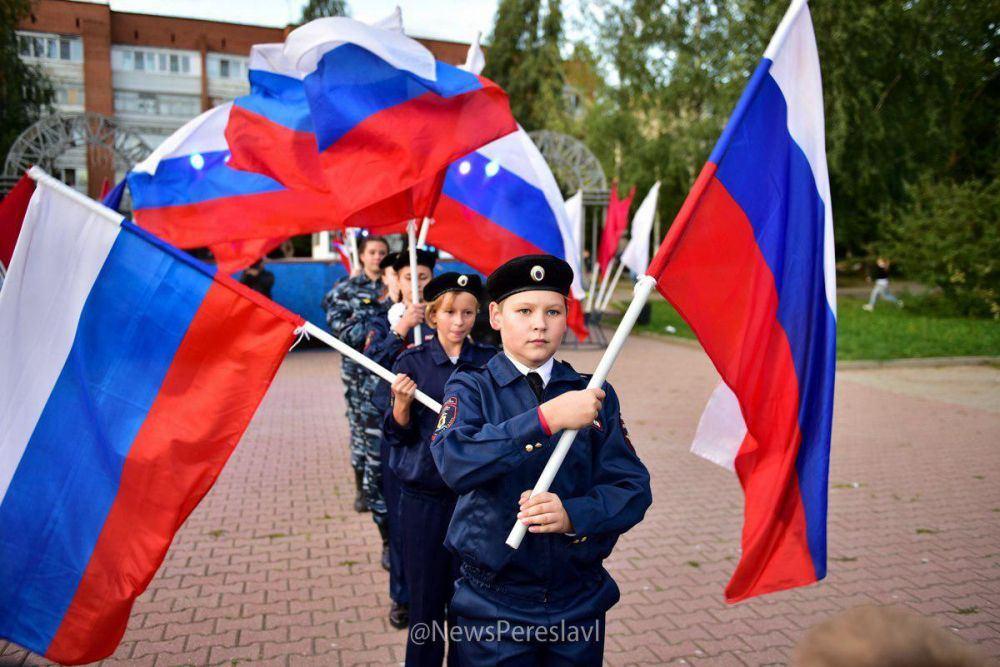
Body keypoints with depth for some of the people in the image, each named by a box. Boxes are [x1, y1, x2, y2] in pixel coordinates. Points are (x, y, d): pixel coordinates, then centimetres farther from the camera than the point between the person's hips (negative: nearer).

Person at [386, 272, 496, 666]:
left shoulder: (489, 362, 2)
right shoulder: (411, 362, -1)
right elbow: (398, 435, -3)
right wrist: (401, 402, -21)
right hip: (424, 496, -1)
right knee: (427, 594, 8)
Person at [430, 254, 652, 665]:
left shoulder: (593, 395, 1)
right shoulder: (472, 388, -5)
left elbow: (634, 488, -5)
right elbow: (454, 463, -24)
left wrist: (574, 515, -24)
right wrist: (546, 418, -31)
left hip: (581, 604, 3)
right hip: (492, 608, -2)